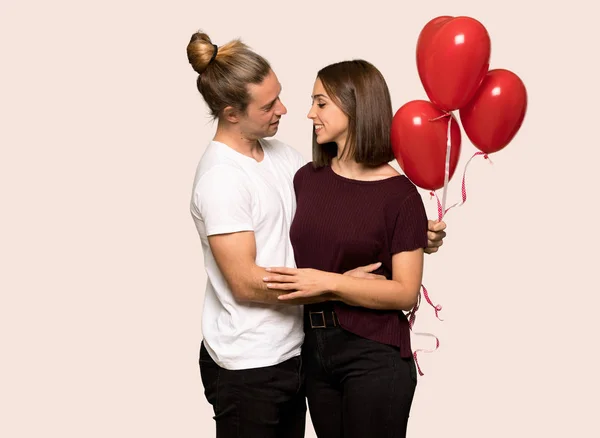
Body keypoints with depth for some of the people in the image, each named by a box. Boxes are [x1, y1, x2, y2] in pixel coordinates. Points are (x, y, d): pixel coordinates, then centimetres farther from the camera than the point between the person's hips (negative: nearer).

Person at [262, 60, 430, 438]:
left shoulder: (400, 194, -11)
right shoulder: (307, 178, 4)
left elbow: (406, 293, -14)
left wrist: (329, 283, -22)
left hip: (375, 357, -5)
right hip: (315, 349, 5)